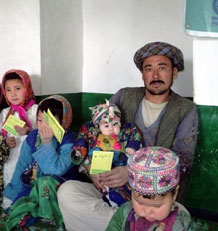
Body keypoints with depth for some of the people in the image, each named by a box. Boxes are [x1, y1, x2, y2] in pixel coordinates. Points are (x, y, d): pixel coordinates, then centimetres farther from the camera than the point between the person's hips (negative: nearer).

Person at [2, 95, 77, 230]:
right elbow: (21, 167, 6)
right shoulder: (33, 137, 2)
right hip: (32, 188, 4)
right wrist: (13, 193, 3)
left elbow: (57, 170, -27)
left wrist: (47, 143, -26)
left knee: (45, 182, -36)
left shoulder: (69, 141, -15)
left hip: (56, 189, -3)